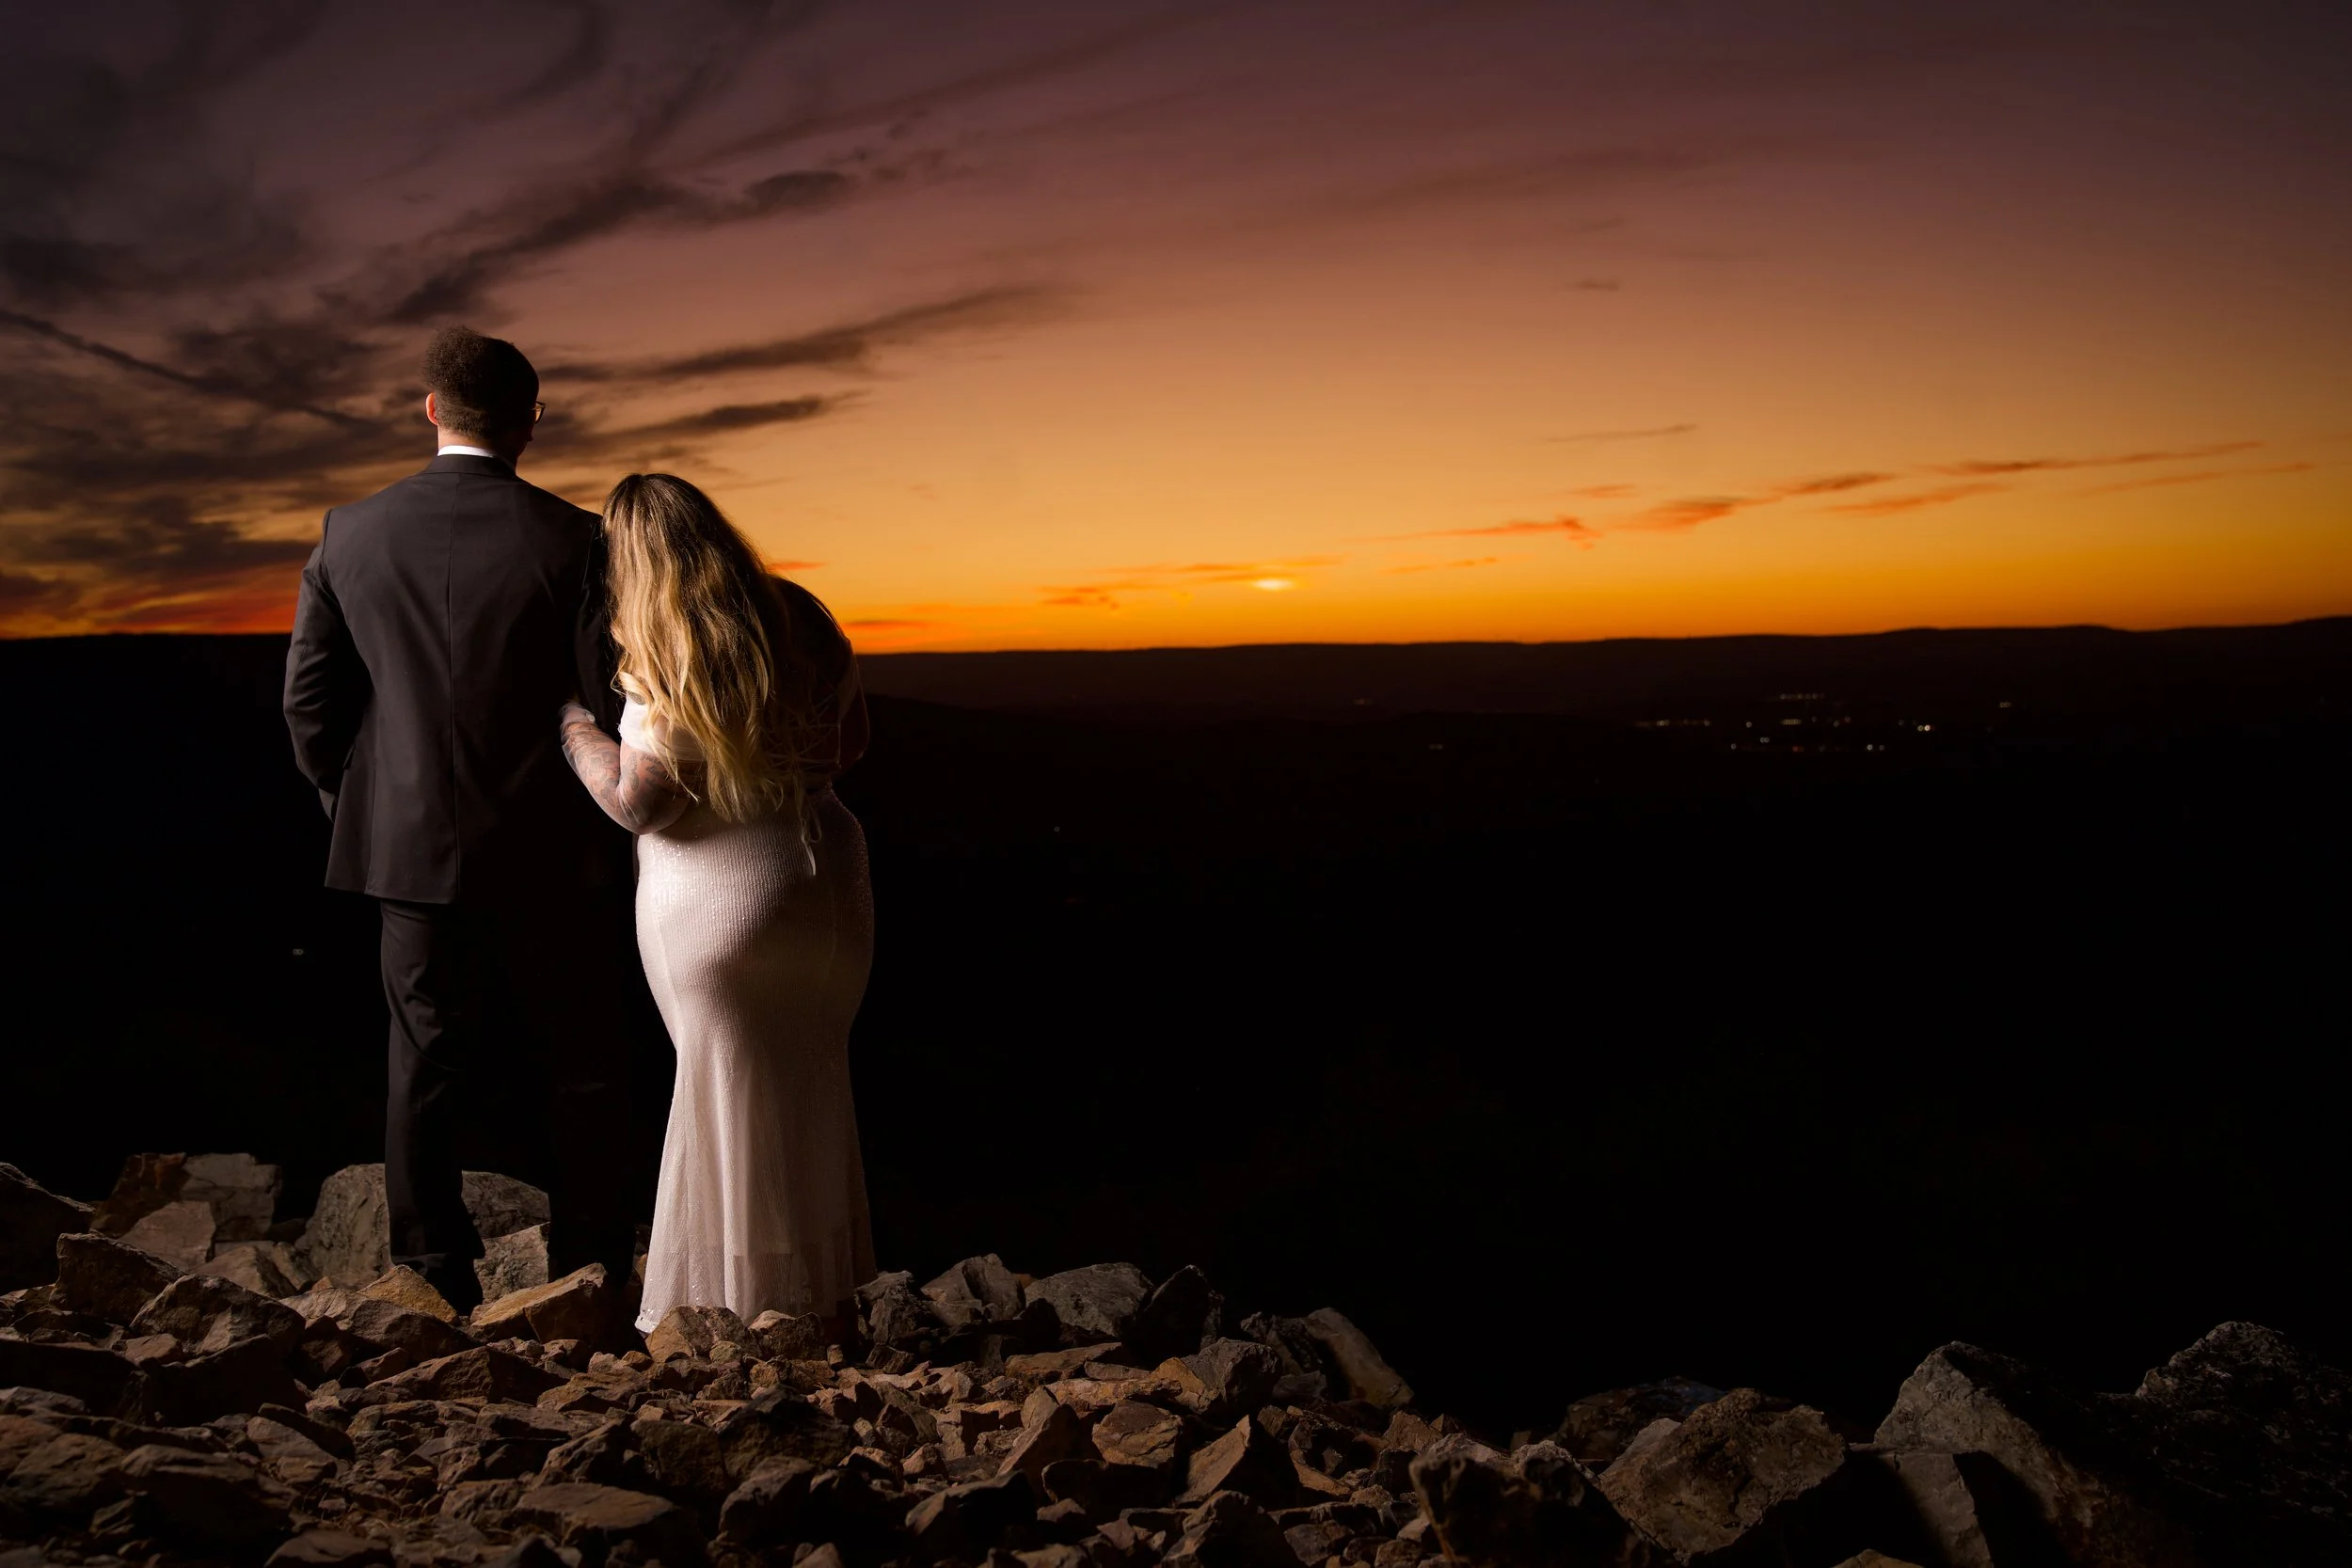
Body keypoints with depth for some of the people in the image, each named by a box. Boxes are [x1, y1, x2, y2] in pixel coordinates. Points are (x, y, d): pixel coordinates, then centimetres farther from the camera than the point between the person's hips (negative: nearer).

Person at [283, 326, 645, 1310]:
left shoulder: (350, 535, -1)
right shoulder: (571, 540, -12)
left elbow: (309, 696, 4)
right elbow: (609, 703, -10)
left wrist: (358, 807, 17)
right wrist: (616, 836, 7)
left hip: (413, 851, 3)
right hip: (549, 858, -3)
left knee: (425, 1070, 13)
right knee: (582, 1070, 11)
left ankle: (434, 1285, 21)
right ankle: (590, 1275, 20)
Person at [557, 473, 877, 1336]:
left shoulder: (670, 659, -17)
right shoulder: (800, 616, 2)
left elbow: (633, 801, -17)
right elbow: (850, 741, 12)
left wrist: (570, 720, -3)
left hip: (718, 902, -6)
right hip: (824, 876, 6)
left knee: (734, 1099, 9)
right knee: (811, 1087, 18)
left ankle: (755, 1306, 23)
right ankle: (825, 1297, 31)